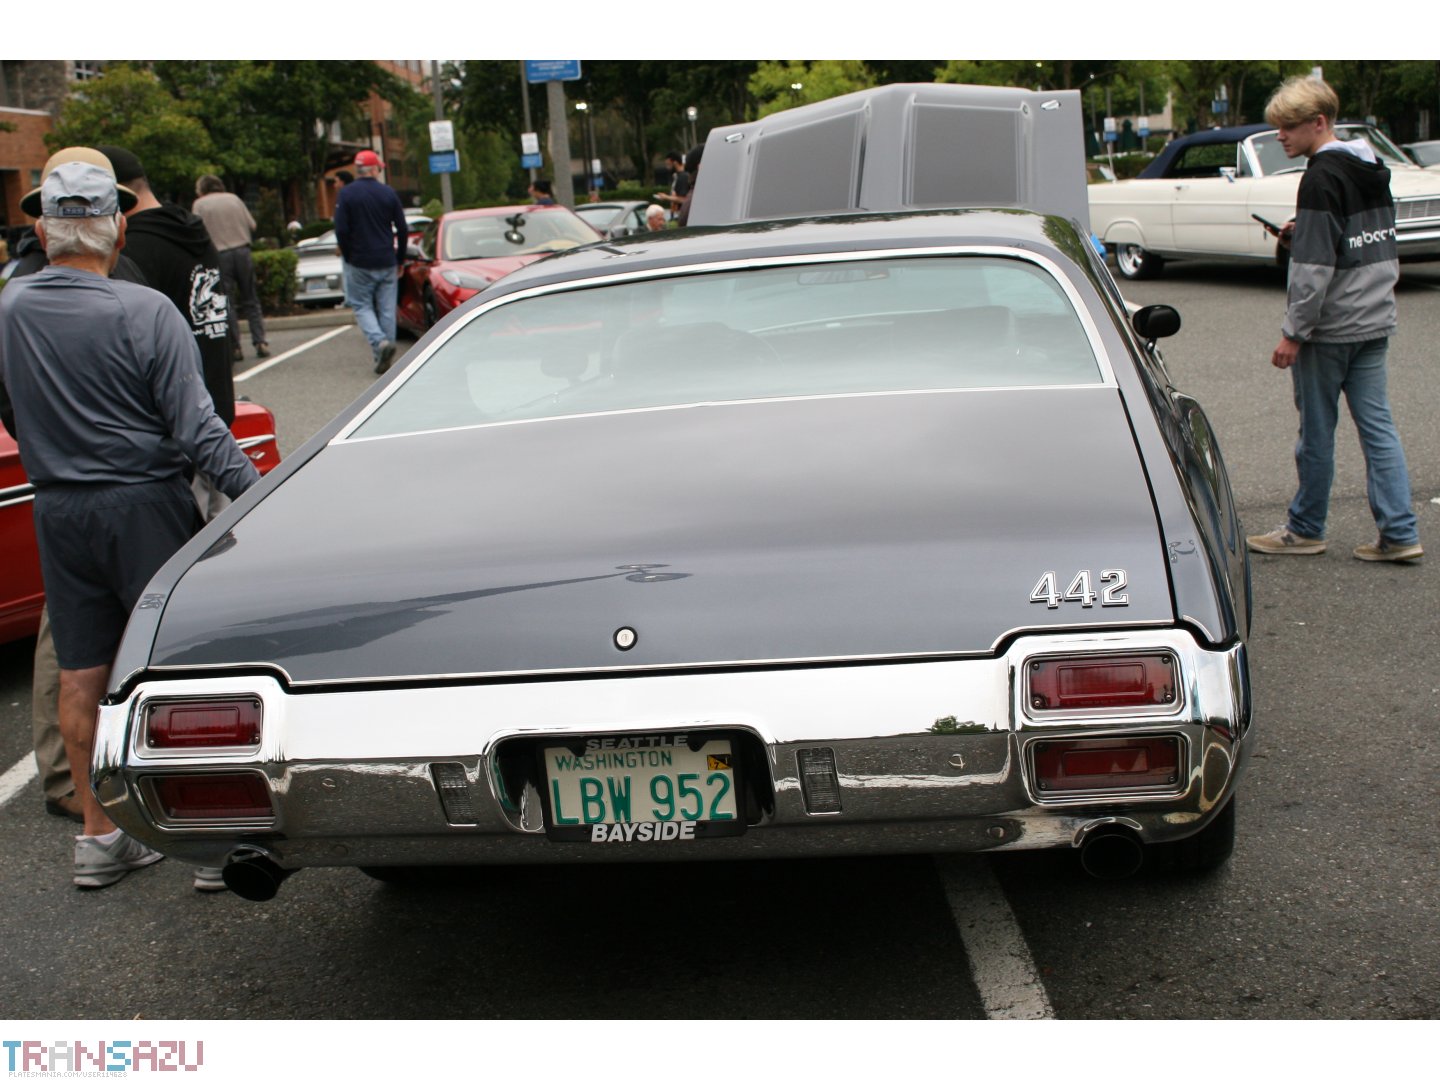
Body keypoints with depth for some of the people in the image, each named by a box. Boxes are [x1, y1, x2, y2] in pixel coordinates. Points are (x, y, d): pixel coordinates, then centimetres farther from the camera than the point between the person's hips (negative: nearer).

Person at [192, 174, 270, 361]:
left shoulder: (199, 204, 2)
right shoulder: (234, 198, 10)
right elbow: (252, 225, 9)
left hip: (219, 255, -2)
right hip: (243, 251, 2)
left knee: (228, 303, 3)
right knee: (251, 300, 10)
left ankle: (234, 348, 0)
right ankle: (260, 342, 2)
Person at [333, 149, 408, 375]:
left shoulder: (346, 194, -5)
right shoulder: (388, 192, 2)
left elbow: (341, 230, -9)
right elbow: (402, 229, 3)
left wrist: (348, 258, 4)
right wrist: (399, 259, 13)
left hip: (359, 263, -2)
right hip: (387, 262, 2)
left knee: (362, 306, 6)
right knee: (387, 309, 7)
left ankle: (380, 342, -19)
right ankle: (384, 359, 8)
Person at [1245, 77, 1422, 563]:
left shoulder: (1321, 178, -16)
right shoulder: (1372, 170, 12)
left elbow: (1315, 267, -20)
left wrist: (1293, 332, -15)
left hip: (1331, 327, -8)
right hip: (1375, 322, 8)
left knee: (1316, 431, 4)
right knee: (1377, 423, 8)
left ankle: (1305, 530, 16)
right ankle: (1399, 534, 6)